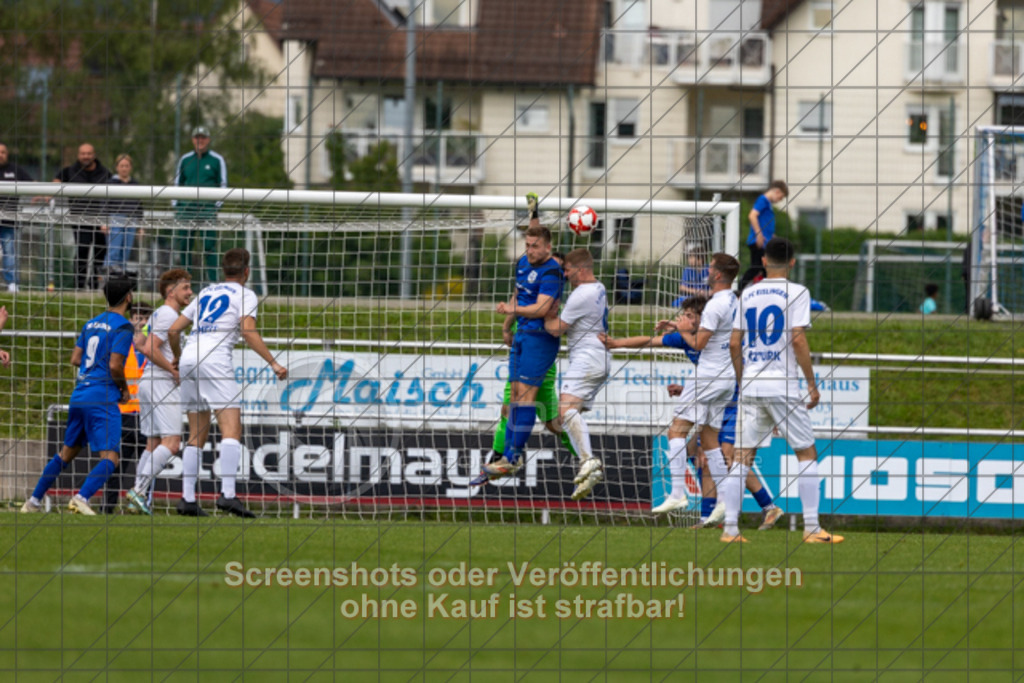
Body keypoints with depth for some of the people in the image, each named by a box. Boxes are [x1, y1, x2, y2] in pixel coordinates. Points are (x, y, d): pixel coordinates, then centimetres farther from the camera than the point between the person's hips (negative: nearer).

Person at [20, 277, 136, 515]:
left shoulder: (91, 323, 16)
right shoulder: (122, 327, -8)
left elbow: (75, 359, 17)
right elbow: (115, 365, -15)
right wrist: (123, 389, 1)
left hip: (79, 396, 8)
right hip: (103, 397, -8)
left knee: (67, 452, 19)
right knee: (110, 457, -11)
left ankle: (34, 500, 21)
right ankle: (82, 498, -31)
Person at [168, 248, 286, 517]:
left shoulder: (205, 293, 24)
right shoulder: (245, 295, 7)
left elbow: (173, 331, 24)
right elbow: (248, 332, -10)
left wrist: (177, 359, 40)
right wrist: (273, 363, -10)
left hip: (188, 361, 7)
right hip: (215, 360, -7)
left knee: (197, 434, 13)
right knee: (232, 429, -11)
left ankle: (187, 498, 8)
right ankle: (227, 494, -26)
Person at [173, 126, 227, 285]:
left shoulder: (217, 160, 6)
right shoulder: (184, 160, 13)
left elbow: (223, 184, 6)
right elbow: (177, 184, 18)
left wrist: (216, 205, -4)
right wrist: (176, 205, 8)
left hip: (208, 207, -3)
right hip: (186, 206, 3)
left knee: (209, 245, -9)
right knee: (183, 245, 1)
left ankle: (211, 280, -7)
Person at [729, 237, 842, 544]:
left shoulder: (748, 294, 11)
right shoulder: (796, 292, -4)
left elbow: (734, 344, 10)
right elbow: (798, 340, -12)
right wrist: (812, 383, -6)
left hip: (751, 384, 4)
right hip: (783, 385, -4)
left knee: (742, 456, 6)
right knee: (806, 453, 5)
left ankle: (730, 527, -1)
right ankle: (811, 527, 0)